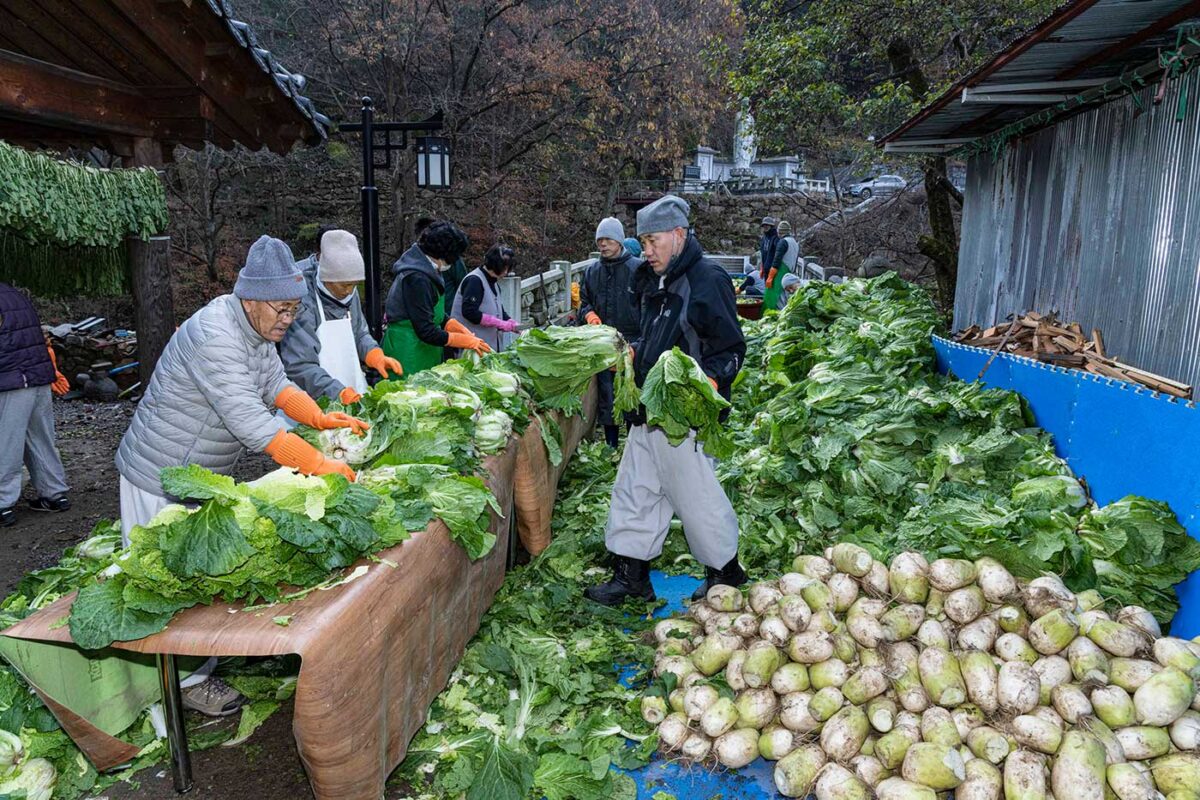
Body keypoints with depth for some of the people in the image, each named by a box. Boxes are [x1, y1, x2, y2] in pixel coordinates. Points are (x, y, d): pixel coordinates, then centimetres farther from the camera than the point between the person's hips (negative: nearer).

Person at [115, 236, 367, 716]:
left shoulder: (256, 327, -1)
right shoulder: (213, 338, -31)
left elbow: (277, 385, 7)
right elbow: (254, 426, -36)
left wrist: (321, 419, -9)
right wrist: (320, 466, -35)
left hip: (204, 476, 9)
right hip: (162, 481, -9)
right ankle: (187, 682, 19)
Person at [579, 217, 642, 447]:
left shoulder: (638, 269, -4)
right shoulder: (591, 271, 11)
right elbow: (583, 302, 21)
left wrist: (641, 341, -14)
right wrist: (588, 314, -3)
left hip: (632, 342, -5)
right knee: (605, 396, 12)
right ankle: (611, 446, 24)